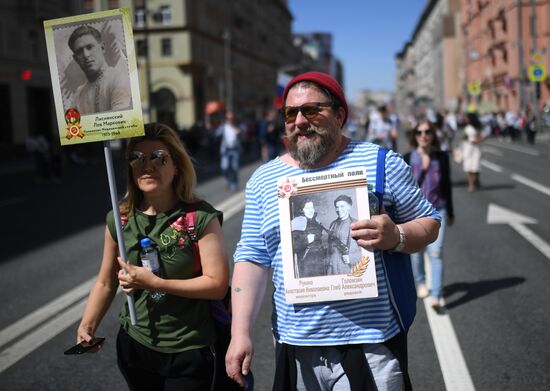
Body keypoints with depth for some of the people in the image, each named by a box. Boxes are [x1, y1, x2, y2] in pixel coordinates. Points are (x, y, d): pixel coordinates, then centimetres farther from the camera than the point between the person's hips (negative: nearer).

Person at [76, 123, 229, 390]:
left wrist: (154, 283, -22)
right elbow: (106, 283, 8)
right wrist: (87, 327, -4)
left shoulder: (200, 217, -14)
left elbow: (217, 284, -18)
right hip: (134, 346, 4)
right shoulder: (119, 219, -1)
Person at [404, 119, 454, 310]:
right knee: (416, 251, 13)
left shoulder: (442, 157, 0)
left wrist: (450, 213, 14)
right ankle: (420, 283, 38)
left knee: (436, 253, -10)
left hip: (437, 211, -1)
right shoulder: (408, 159, -3)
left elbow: (447, 185, 9)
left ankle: (436, 296, -12)